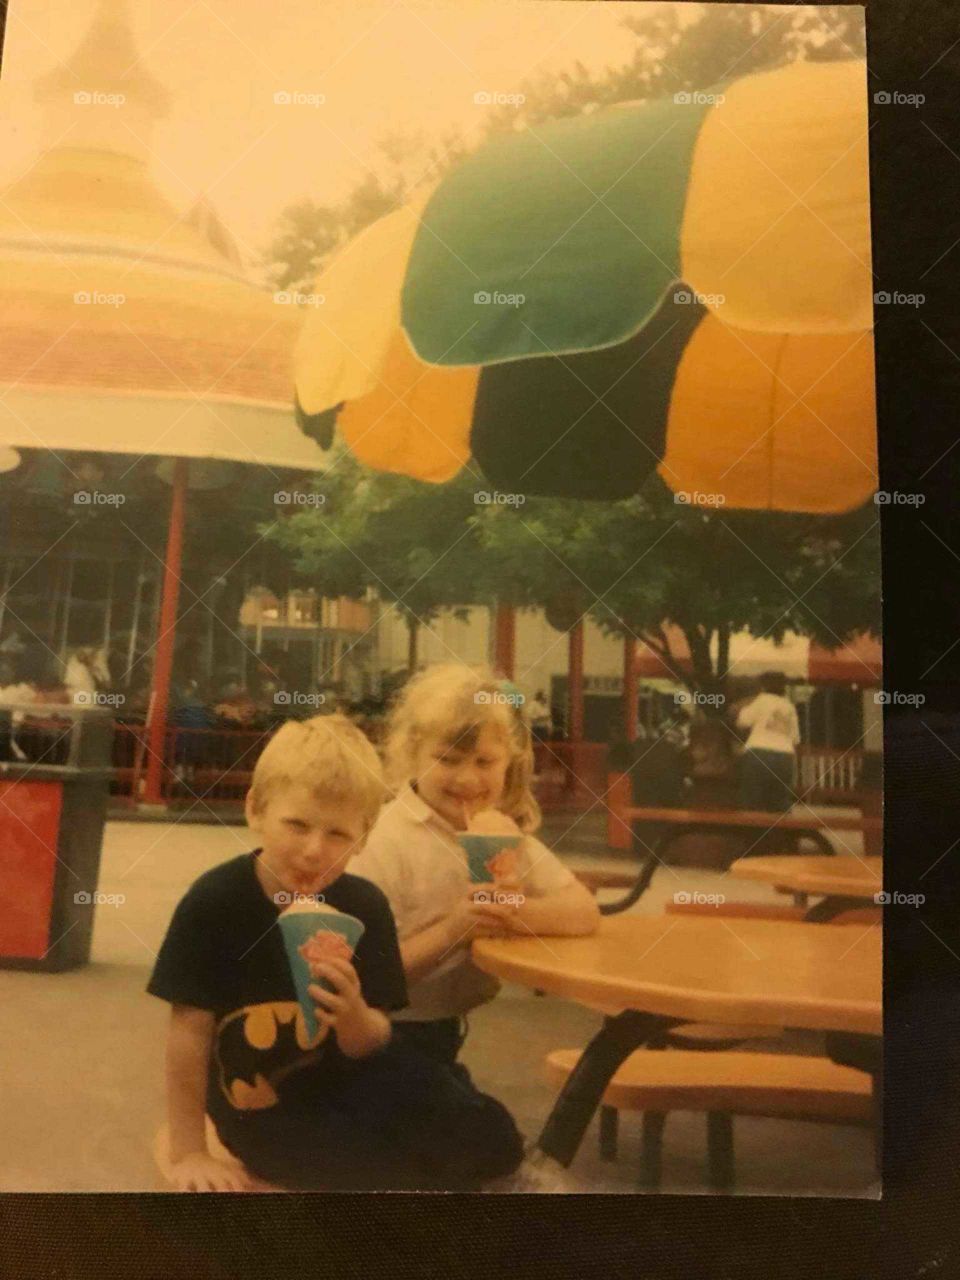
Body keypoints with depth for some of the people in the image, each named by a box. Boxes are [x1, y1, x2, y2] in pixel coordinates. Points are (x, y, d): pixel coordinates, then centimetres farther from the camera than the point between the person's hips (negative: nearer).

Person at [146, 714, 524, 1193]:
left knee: (493, 1140, -11)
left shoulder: (365, 906, -11)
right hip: (261, 1108, -4)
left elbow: (370, 1048, -6)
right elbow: (189, 1032, -13)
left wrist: (355, 1015, -29)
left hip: (346, 1075, 4)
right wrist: (188, 1154, -8)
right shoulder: (215, 901, -21)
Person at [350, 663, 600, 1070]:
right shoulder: (387, 841, -20)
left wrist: (518, 912, -27)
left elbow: (584, 911, -10)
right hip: (388, 1037, -5)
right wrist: (452, 930, -31)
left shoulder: (504, 831, -1)